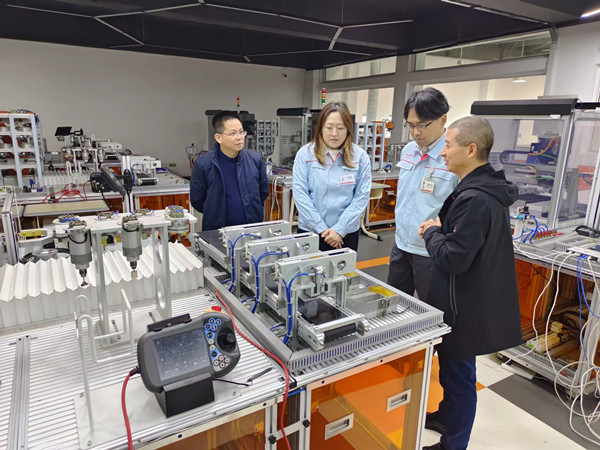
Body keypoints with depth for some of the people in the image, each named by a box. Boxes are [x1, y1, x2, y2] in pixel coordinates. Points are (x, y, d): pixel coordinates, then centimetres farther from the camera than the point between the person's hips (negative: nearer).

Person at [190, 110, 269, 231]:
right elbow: (196, 200, 1)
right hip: (217, 232, -2)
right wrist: (216, 214, 6)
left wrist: (253, 210, 9)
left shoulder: (255, 160, -1)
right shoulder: (203, 165, -8)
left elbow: (264, 191, 12)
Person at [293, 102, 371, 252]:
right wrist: (321, 228, -13)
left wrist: (340, 229, -12)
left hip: (347, 233, 1)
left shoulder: (360, 156, -1)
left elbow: (362, 195, -5)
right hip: (310, 231, 0)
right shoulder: (305, 154, -4)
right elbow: (300, 193, -8)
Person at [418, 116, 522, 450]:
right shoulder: (488, 189, 5)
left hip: (465, 307, -10)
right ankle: (447, 416, 48)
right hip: (472, 300, 10)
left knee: (458, 374, 9)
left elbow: (452, 258, -28)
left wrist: (432, 232, -12)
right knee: (454, 369, 26)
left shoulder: (475, 199, -28)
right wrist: (440, 230, -1)